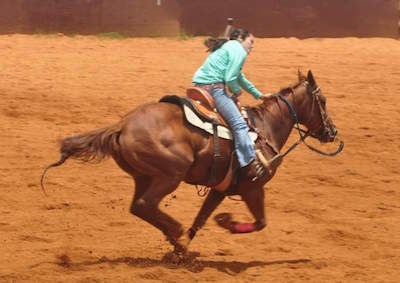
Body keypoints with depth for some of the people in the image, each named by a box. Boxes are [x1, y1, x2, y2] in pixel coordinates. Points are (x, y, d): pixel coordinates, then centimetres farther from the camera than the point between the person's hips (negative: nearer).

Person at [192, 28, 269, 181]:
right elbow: (230, 79, -14)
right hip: (214, 88, -10)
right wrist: (237, 92, 6)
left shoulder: (228, 47, 28)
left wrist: (258, 95, 42)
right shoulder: (239, 51, -3)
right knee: (239, 124, -15)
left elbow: (240, 78, 38)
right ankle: (250, 165, -23)